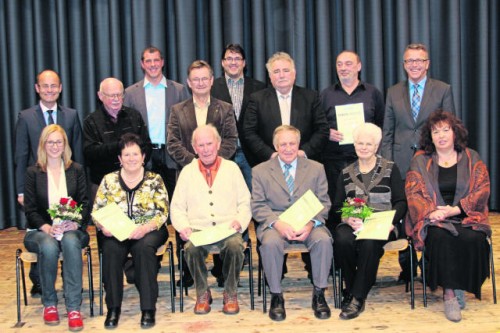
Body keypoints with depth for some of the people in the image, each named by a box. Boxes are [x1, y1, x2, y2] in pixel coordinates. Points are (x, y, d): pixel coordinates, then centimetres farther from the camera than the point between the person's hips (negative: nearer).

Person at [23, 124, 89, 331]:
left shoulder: (77, 170, 11)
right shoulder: (33, 173, 7)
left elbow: (84, 204, 4)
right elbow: (30, 209, 1)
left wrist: (75, 223, -18)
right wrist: (47, 228, -18)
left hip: (72, 230, 0)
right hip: (41, 231, 0)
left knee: (71, 242, -36)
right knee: (48, 246, -37)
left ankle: (74, 308, -36)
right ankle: (49, 304, -16)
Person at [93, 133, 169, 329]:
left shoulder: (154, 180, 5)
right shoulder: (108, 180, 10)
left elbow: (162, 213, -2)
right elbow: (96, 211, 8)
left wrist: (145, 228, -21)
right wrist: (103, 226, -14)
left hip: (148, 231, -1)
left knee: (144, 247, -34)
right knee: (112, 249, -31)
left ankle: (148, 308, -26)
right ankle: (113, 307, -20)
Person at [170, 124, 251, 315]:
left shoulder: (232, 168, 14)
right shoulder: (187, 171, 15)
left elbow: (245, 203, 11)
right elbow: (177, 207, 12)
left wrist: (240, 221, -10)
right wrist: (183, 226, -8)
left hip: (228, 229, 0)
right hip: (198, 230, 1)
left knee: (235, 246, -34)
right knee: (192, 249, -33)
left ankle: (231, 293, -9)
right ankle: (202, 293, -8)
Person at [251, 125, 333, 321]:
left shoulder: (316, 168, 11)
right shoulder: (260, 171, 8)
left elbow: (323, 203, 6)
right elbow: (258, 206, 2)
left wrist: (311, 223, -14)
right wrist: (277, 223, -17)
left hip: (307, 224, 1)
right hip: (274, 223, -1)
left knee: (323, 239, -30)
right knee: (270, 243, -34)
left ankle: (319, 294, -12)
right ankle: (276, 296, -15)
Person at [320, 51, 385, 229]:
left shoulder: (373, 93, 12)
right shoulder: (325, 95, 13)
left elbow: (381, 124, 11)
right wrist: (327, 133, -7)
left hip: (364, 159, 0)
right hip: (333, 160, 1)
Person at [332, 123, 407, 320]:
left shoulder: (390, 169, 11)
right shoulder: (346, 174, 18)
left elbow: (401, 202, 5)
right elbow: (337, 207, 11)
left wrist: (390, 222, -14)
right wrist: (348, 219, -12)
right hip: (353, 224, 2)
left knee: (370, 243, -36)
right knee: (342, 240, -33)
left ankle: (357, 298, -25)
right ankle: (350, 289, -13)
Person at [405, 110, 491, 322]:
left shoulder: (471, 159, 12)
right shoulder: (420, 160, 11)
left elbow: (482, 190, 1)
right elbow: (413, 193, 2)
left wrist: (454, 209, -13)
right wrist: (430, 212, -18)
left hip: (465, 217, 1)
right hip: (432, 220, -1)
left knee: (473, 239, -31)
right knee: (441, 238, -33)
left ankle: (459, 287, -11)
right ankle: (449, 293, -24)